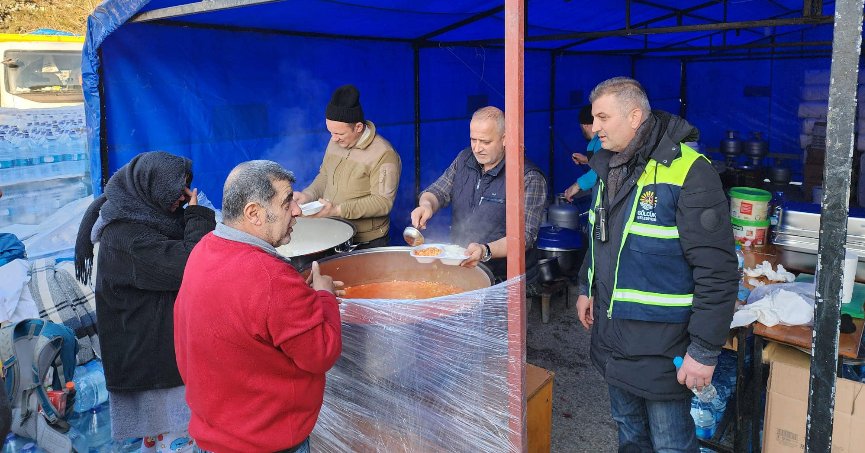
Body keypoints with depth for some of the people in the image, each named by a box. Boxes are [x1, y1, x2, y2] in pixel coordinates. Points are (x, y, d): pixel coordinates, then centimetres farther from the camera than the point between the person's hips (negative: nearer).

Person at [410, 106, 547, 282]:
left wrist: (486, 251, -34)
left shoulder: (529, 177, -12)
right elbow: (438, 191, 12)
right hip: (460, 270, 6)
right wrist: (426, 204, -12)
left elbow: (525, 235, -18)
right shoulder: (465, 159, 9)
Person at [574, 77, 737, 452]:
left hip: (659, 342, -7)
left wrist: (705, 350, -20)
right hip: (610, 331, 7)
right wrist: (587, 288, 20)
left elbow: (717, 272, -21)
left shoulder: (689, 172, -21)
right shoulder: (609, 167, 5)